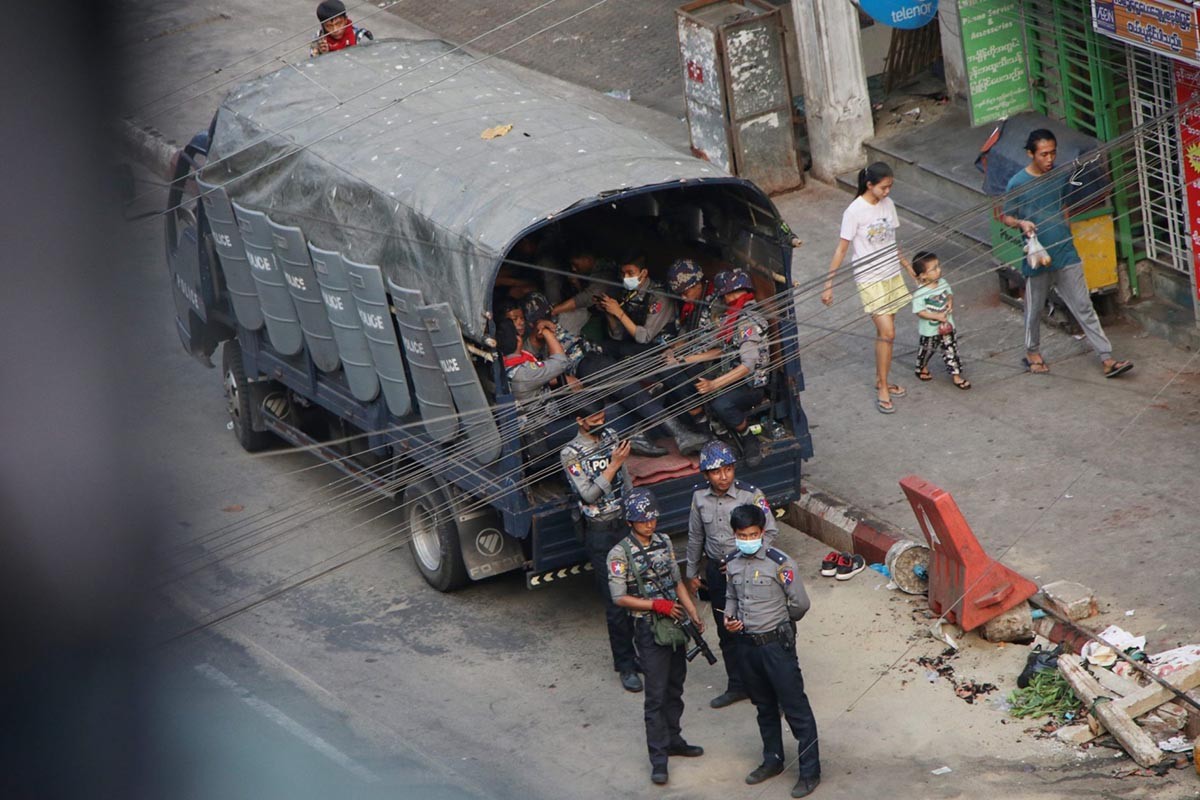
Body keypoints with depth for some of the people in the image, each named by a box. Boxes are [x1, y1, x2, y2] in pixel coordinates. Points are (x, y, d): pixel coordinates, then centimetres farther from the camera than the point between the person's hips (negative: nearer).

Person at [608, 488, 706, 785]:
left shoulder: (664, 542, 5)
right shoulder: (620, 554, -13)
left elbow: (677, 581, 12)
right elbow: (619, 597, -14)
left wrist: (693, 613, 3)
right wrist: (656, 605, -19)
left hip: (676, 623, 6)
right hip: (649, 628, -6)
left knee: (675, 688, 17)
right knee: (656, 695, -4)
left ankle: (673, 740, 32)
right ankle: (658, 758, 1)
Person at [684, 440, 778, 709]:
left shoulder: (750, 495, -17)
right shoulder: (700, 496, -3)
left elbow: (770, 532, -11)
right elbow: (695, 536, 10)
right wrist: (692, 573, 15)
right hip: (716, 571, 5)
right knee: (727, 633, 15)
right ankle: (737, 685, 30)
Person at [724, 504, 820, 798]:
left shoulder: (779, 563, -16)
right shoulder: (733, 565, 4)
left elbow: (800, 603, -12)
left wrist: (779, 622, 4)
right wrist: (729, 617, 0)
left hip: (776, 644, -6)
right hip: (747, 645, 6)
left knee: (796, 708, -1)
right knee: (764, 707, 21)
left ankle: (810, 771, 5)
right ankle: (772, 760, 36)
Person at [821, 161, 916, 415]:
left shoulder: (888, 204, 3)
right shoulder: (855, 211, -17)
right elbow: (841, 250, -13)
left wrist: (907, 266, 23)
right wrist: (829, 285, -12)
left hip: (892, 275, 6)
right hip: (870, 280, -6)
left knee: (884, 331, 10)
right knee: (887, 332, -10)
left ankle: (880, 381, 24)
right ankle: (883, 390, -1)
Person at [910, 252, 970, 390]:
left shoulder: (942, 283, -7)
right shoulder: (920, 293, -26)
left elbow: (949, 294, 12)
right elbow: (919, 312, -24)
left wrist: (950, 300, -11)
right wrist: (937, 316, -28)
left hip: (946, 326, 4)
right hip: (929, 330, -4)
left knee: (951, 350, 5)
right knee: (926, 351, 19)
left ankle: (956, 375, 15)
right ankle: (922, 368, 46)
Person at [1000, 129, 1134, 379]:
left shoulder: (1061, 175, 1)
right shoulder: (1017, 184, -11)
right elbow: (1005, 217, -4)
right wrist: (1021, 223, -22)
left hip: (1066, 254, 3)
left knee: (1084, 307, 0)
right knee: (1035, 309, 13)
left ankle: (1107, 359, -3)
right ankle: (1032, 352, 36)